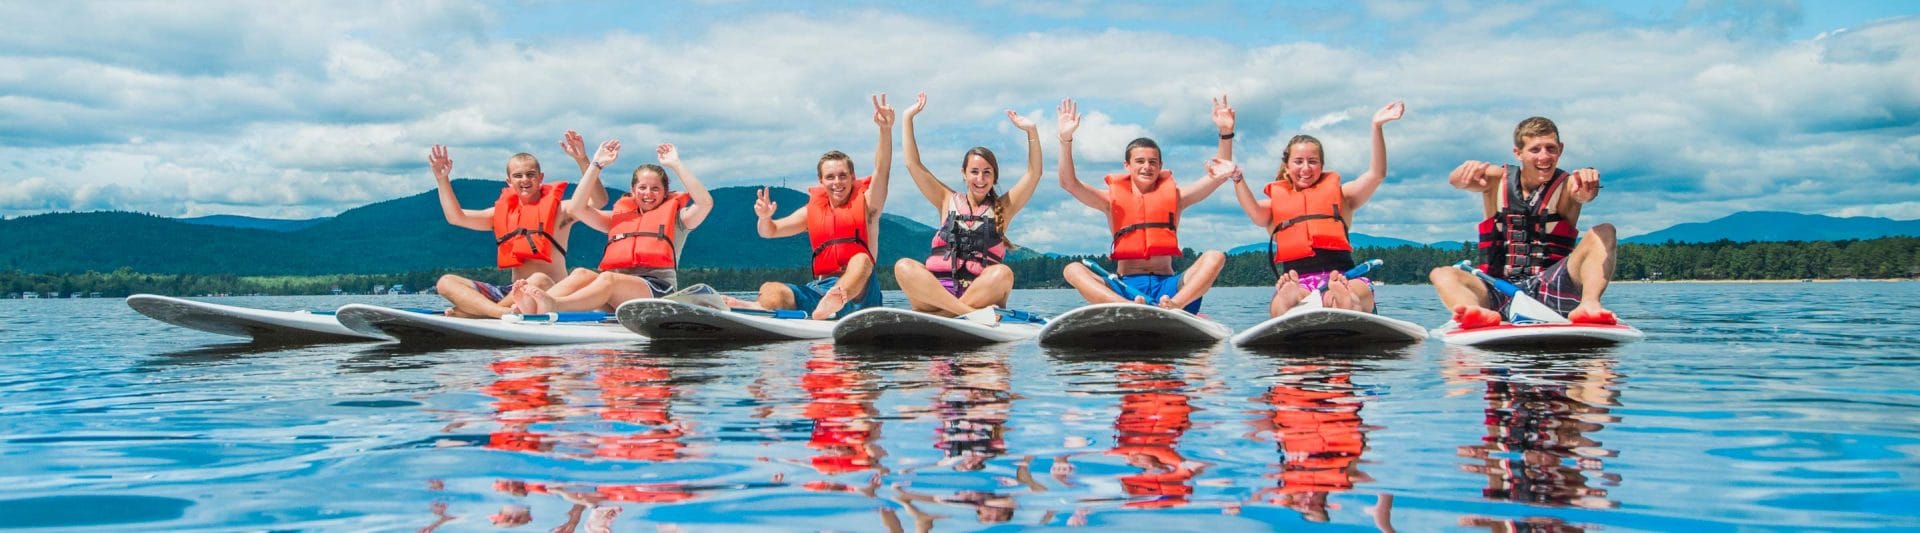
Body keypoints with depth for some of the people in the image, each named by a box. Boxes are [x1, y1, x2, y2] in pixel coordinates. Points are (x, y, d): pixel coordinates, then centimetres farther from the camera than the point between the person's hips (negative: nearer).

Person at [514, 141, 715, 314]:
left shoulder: (675, 217, 19)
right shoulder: (620, 217, 29)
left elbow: (705, 202, -1)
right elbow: (576, 208, 20)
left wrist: (676, 164, 3)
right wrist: (597, 164, 18)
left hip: (658, 290, -4)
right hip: (615, 301, 4)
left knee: (608, 279, -36)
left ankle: (554, 306, -63)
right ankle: (533, 304, -57)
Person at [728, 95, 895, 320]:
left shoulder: (865, 204, 10)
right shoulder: (812, 210, 21)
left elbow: (881, 170, -8)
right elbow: (769, 232, 22)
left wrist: (886, 130, -25)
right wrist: (764, 217, -4)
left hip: (858, 293, -4)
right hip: (820, 289, 4)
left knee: (861, 259, -38)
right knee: (770, 291, -20)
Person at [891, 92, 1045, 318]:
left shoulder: (1002, 208, 17)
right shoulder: (948, 202, 19)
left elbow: (1034, 174, 8)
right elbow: (913, 164, 15)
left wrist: (1032, 131, -1)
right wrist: (908, 118, 11)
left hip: (981, 295, -1)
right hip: (936, 292, 1)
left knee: (1003, 274, -32)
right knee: (903, 266, -27)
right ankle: (971, 314, -41)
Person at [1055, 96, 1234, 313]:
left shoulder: (1173, 195, 16)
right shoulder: (1113, 198, 13)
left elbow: (1220, 175, 10)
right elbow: (1069, 183, 2)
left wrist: (1226, 132, -1)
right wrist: (1066, 139, -9)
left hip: (1167, 286, 1)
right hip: (1123, 288, -1)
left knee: (1215, 257, -22)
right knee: (1072, 270, -26)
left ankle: (1174, 305, -46)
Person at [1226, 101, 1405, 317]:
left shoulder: (1339, 194, 27)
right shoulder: (1275, 202, 26)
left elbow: (1376, 174, 13)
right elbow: (1254, 213, 3)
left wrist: (1377, 127, 1)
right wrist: (1236, 177, -14)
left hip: (1343, 276, 1)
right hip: (1297, 281, -1)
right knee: (1287, 296, -40)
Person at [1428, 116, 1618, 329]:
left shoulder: (1567, 185, 3)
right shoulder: (1498, 180, 5)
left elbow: (1583, 194, -22)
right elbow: (1456, 181, -15)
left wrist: (1587, 190, -48)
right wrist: (1468, 171, -41)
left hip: (1552, 288, -1)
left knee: (1603, 233, -18)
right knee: (1442, 275, -23)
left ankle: (1589, 304, -43)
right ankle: (1477, 312, -55)